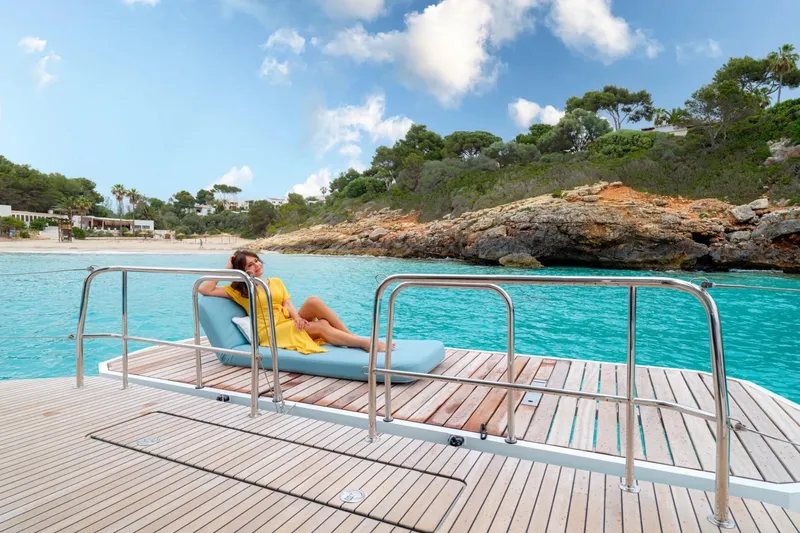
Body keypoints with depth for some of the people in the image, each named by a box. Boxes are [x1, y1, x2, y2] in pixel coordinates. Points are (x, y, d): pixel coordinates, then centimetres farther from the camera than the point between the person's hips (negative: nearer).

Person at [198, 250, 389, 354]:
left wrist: (296, 316, -17)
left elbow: (288, 304, 5)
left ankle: (352, 336, -28)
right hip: (270, 332, -4)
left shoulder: (276, 282, 19)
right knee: (321, 326, -29)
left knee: (313, 301, -28)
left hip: (289, 323, 4)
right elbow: (205, 290, -1)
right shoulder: (239, 290, 9)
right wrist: (226, 270, 3)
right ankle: (363, 342, -34)